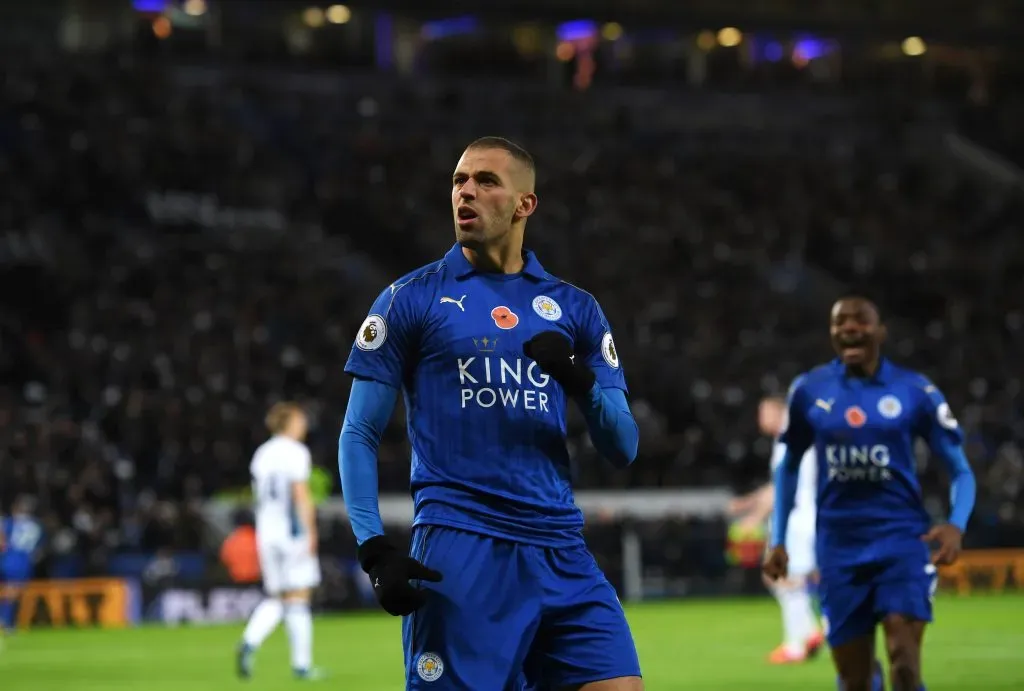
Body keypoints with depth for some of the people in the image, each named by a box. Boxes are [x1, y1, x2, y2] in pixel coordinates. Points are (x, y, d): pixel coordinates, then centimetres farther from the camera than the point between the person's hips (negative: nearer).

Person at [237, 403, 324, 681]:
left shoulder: (261, 454, 15)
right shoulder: (296, 452, -7)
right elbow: (301, 495, -14)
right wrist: (311, 533, -13)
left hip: (266, 533, 7)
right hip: (293, 533, -6)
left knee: (276, 599, 11)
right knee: (298, 596, -2)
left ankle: (249, 642, -12)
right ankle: (302, 664, -1)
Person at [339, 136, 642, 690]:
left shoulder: (574, 309, 14)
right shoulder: (411, 298, 5)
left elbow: (622, 449, 12)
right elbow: (359, 434, 4)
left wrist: (582, 381, -8)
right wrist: (375, 550, -9)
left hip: (560, 552, 3)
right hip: (459, 552, -3)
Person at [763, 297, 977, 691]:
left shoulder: (915, 392, -2)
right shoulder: (809, 391, 4)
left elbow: (960, 471, 1)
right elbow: (789, 467, 18)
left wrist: (956, 525, -18)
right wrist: (777, 540, 11)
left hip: (902, 540, -2)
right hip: (839, 545, 2)